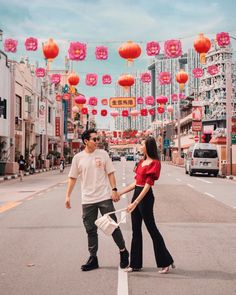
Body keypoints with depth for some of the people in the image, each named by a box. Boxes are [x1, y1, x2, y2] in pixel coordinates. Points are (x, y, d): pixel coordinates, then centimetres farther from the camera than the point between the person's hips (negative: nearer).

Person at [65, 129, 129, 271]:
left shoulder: (103, 154, 0)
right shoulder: (78, 158, 1)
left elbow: (110, 173, 3)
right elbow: (72, 178, 7)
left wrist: (114, 190, -7)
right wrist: (68, 196, 3)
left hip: (105, 197, -1)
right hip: (87, 200, 1)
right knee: (91, 230, 9)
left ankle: (123, 252, 21)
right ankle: (93, 258, 20)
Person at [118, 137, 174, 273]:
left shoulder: (154, 163, -13)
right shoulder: (142, 162, 13)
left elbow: (147, 185, -19)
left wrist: (135, 202, -24)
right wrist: (119, 193, 15)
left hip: (145, 197, -9)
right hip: (136, 194, 9)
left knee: (152, 229, -2)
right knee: (136, 230, 11)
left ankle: (166, 262, 11)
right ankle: (136, 264, 20)